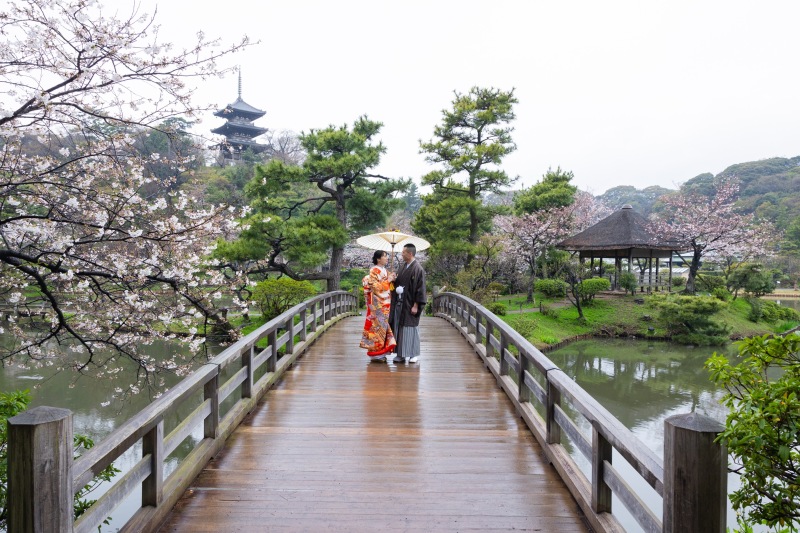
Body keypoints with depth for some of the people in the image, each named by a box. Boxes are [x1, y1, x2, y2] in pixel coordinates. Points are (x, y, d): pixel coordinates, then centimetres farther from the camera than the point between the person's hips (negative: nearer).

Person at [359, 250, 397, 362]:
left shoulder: (384, 271, 15)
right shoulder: (374, 271, -9)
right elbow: (375, 287, -17)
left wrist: (392, 279, 2)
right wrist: (387, 281, -14)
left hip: (385, 304, 8)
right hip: (378, 304, -8)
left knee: (383, 326, 10)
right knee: (377, 326, -4)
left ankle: (381, 352, 16)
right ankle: (375, 354, 4)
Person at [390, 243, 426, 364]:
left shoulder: (418, 269, -13)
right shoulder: (404, 267, 11)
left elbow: (420, 288, -15)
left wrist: (416, 305, -17)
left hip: (410, 305, -7)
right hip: (401, 303, 7)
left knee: (411, 328, 2)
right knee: (400, 328, 8)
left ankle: (414, 354, 15)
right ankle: (402, 354, 15)